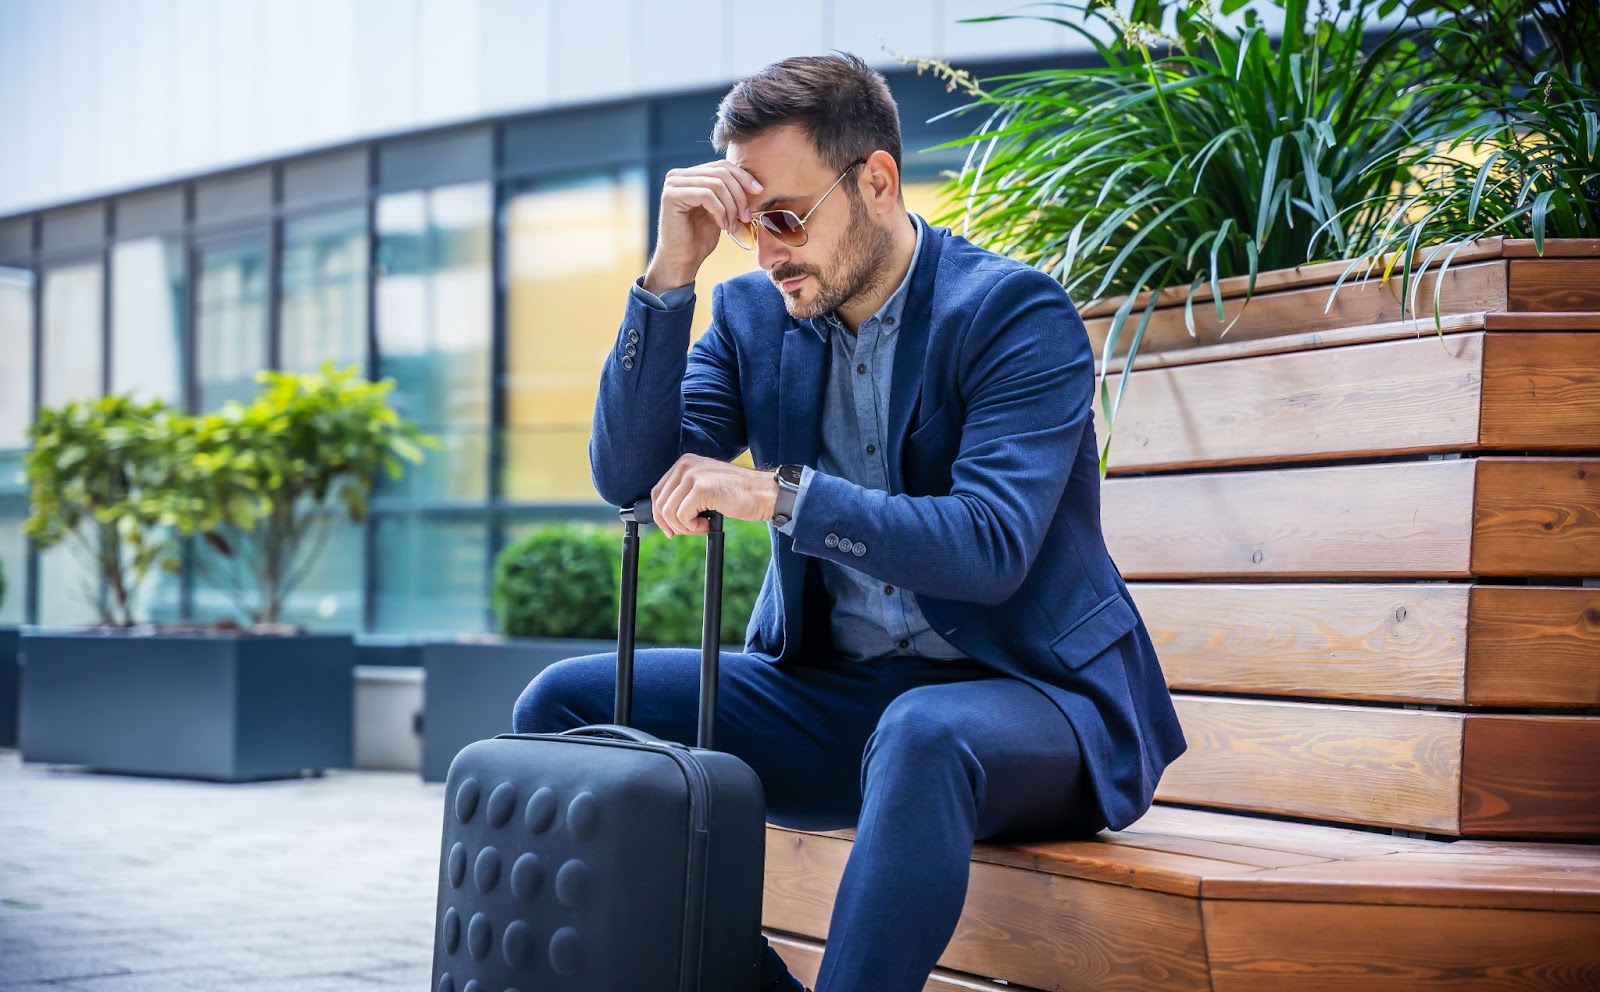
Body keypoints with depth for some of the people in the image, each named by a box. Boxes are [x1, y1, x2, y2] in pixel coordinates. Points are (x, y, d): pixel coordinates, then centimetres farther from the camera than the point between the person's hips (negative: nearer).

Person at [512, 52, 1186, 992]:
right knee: (563, 705, -9)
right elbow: (631, 476, -5)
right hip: (832, 690, 6)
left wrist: (776, 492, -29)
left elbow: (992, 546, -24)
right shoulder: (754, 314, 5)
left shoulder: (1015, 311, -13)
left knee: (922, 737, -41)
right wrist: (671, 274, -14)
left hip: (1020, 693, -6)